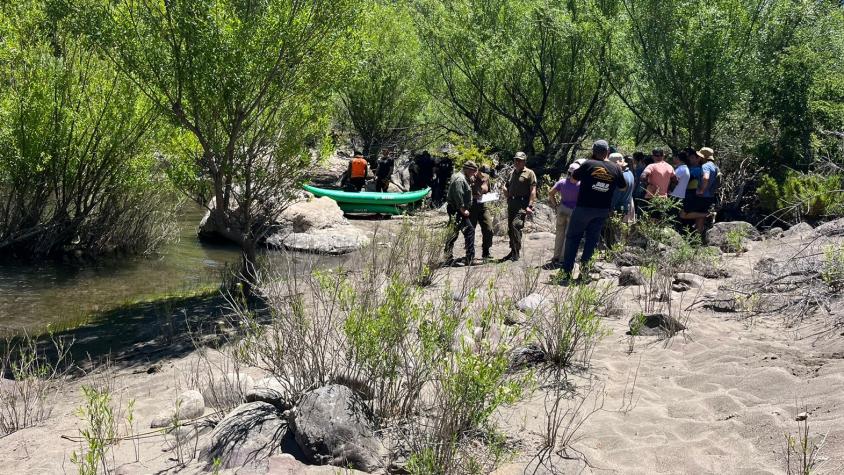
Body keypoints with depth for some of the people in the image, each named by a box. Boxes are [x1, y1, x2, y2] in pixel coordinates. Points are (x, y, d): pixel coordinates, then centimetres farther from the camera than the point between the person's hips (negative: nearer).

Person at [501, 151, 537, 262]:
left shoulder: (529, 173, -1)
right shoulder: (512, 173, 20)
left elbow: (533, 191, -8)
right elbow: (507, 186, 33)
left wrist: (529, 206, -17)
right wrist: (507, 196, 12)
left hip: (523, 204, -7)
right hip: (511, 203, 7)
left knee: (516, 225, -22)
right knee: (510, 228, 9)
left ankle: (517, 252, -19)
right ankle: (513, 252, 21)